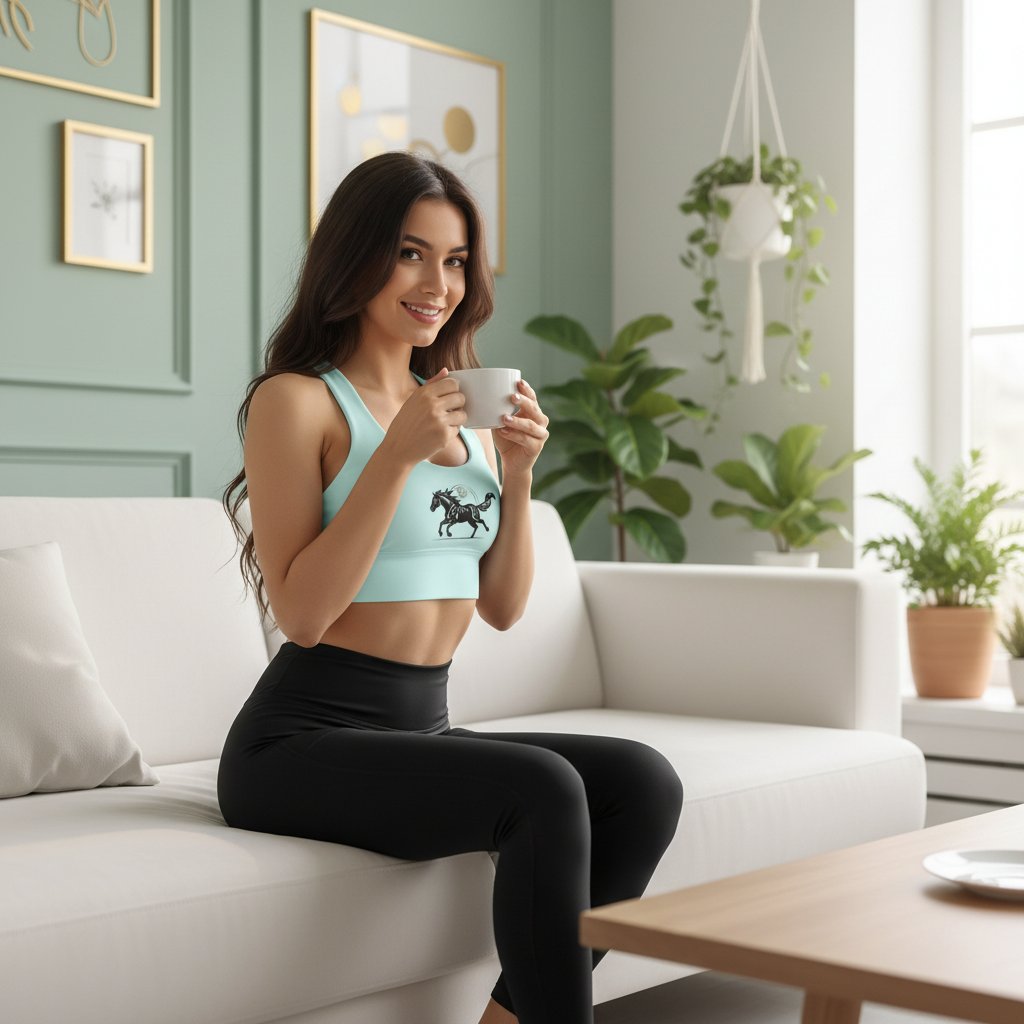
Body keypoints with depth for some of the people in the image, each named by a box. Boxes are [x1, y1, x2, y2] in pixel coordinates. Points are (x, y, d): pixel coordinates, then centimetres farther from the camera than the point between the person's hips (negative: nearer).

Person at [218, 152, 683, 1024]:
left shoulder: (464, 411, 15)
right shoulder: (297, 400, -5)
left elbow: (502, 607, 12)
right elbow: (301, 612, -14)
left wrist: (518, 474, -3)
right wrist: (397, 456, -19)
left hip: (422, 727, 7)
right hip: (304, 740, -6)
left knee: (645, 782, -16)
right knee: (543, 789, -29)